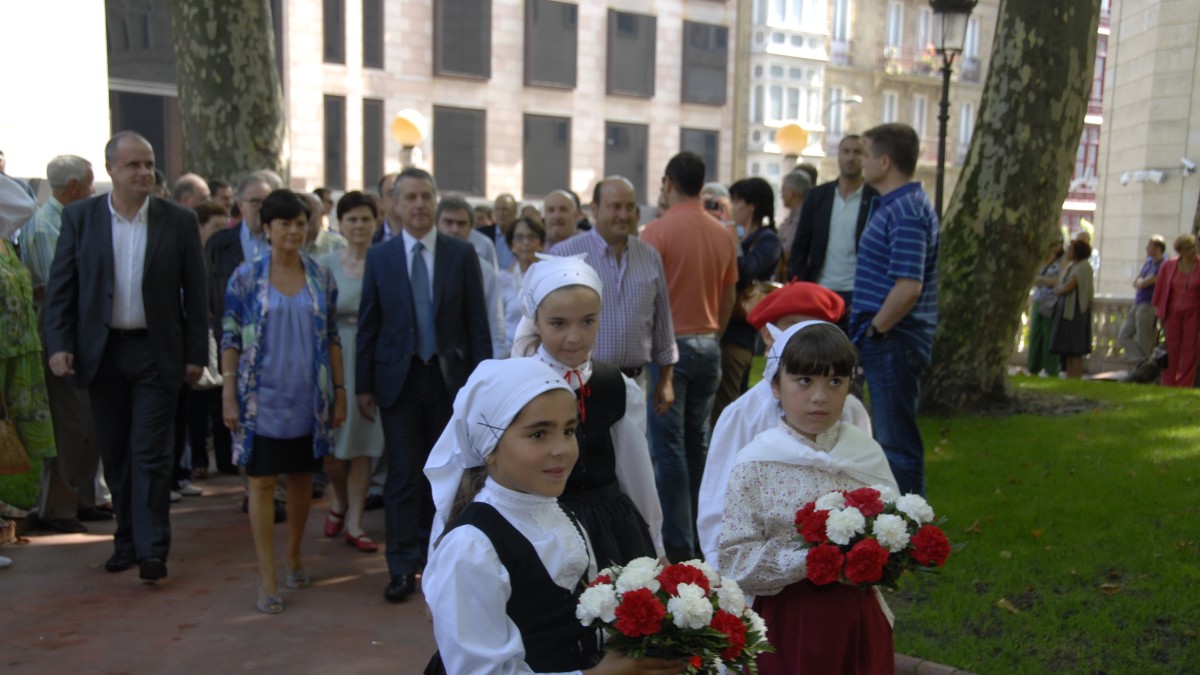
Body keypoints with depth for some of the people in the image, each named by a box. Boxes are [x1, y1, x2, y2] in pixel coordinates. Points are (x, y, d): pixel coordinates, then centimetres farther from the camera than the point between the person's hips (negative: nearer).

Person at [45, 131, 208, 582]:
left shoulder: (179, 221, -1)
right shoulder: (79, 217, 2)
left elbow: (195, 293, 1)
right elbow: (61, 287, 2)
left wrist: (196, 355, -1)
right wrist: (58, 344, -8)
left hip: (155, 353, -2)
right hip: (101, 352, 2)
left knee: (150, 454, -3)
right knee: (115, 454, 12)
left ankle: (152, 549, 2)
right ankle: (127, 538, 26)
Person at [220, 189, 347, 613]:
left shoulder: (321, 277, 4)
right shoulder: (246, 277, -3)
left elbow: (332, 337, 8)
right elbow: (230, 338, -2)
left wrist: (340, 391, 5)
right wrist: (228, 394, -8)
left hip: (308, 398, 3)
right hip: (262, 398, -2)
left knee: (301, 478, 13)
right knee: (262, 482, 1)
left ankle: (294, 556, 32)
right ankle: (267, 578, 9)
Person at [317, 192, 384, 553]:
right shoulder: (325, 264, 0)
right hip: (334, 357, 0)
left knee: (363, 442, 5)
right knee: (332, 441, 4)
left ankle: (354, 521, 18)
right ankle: (340, 500, 35)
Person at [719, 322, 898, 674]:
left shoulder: (867, 453, -2)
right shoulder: (755, 464, -12)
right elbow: (734, 560, -13)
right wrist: (807, 558, -25)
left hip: (859, 615, 3)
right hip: (787, 620, -3)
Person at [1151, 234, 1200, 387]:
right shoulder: (1169, 266, -1)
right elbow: (1160, 288, 8)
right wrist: (1159, 309, 8)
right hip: (1173, 312, 1)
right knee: (1172, 348, 5)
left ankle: (1184, 384, 8)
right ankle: (1168, 383, 12)